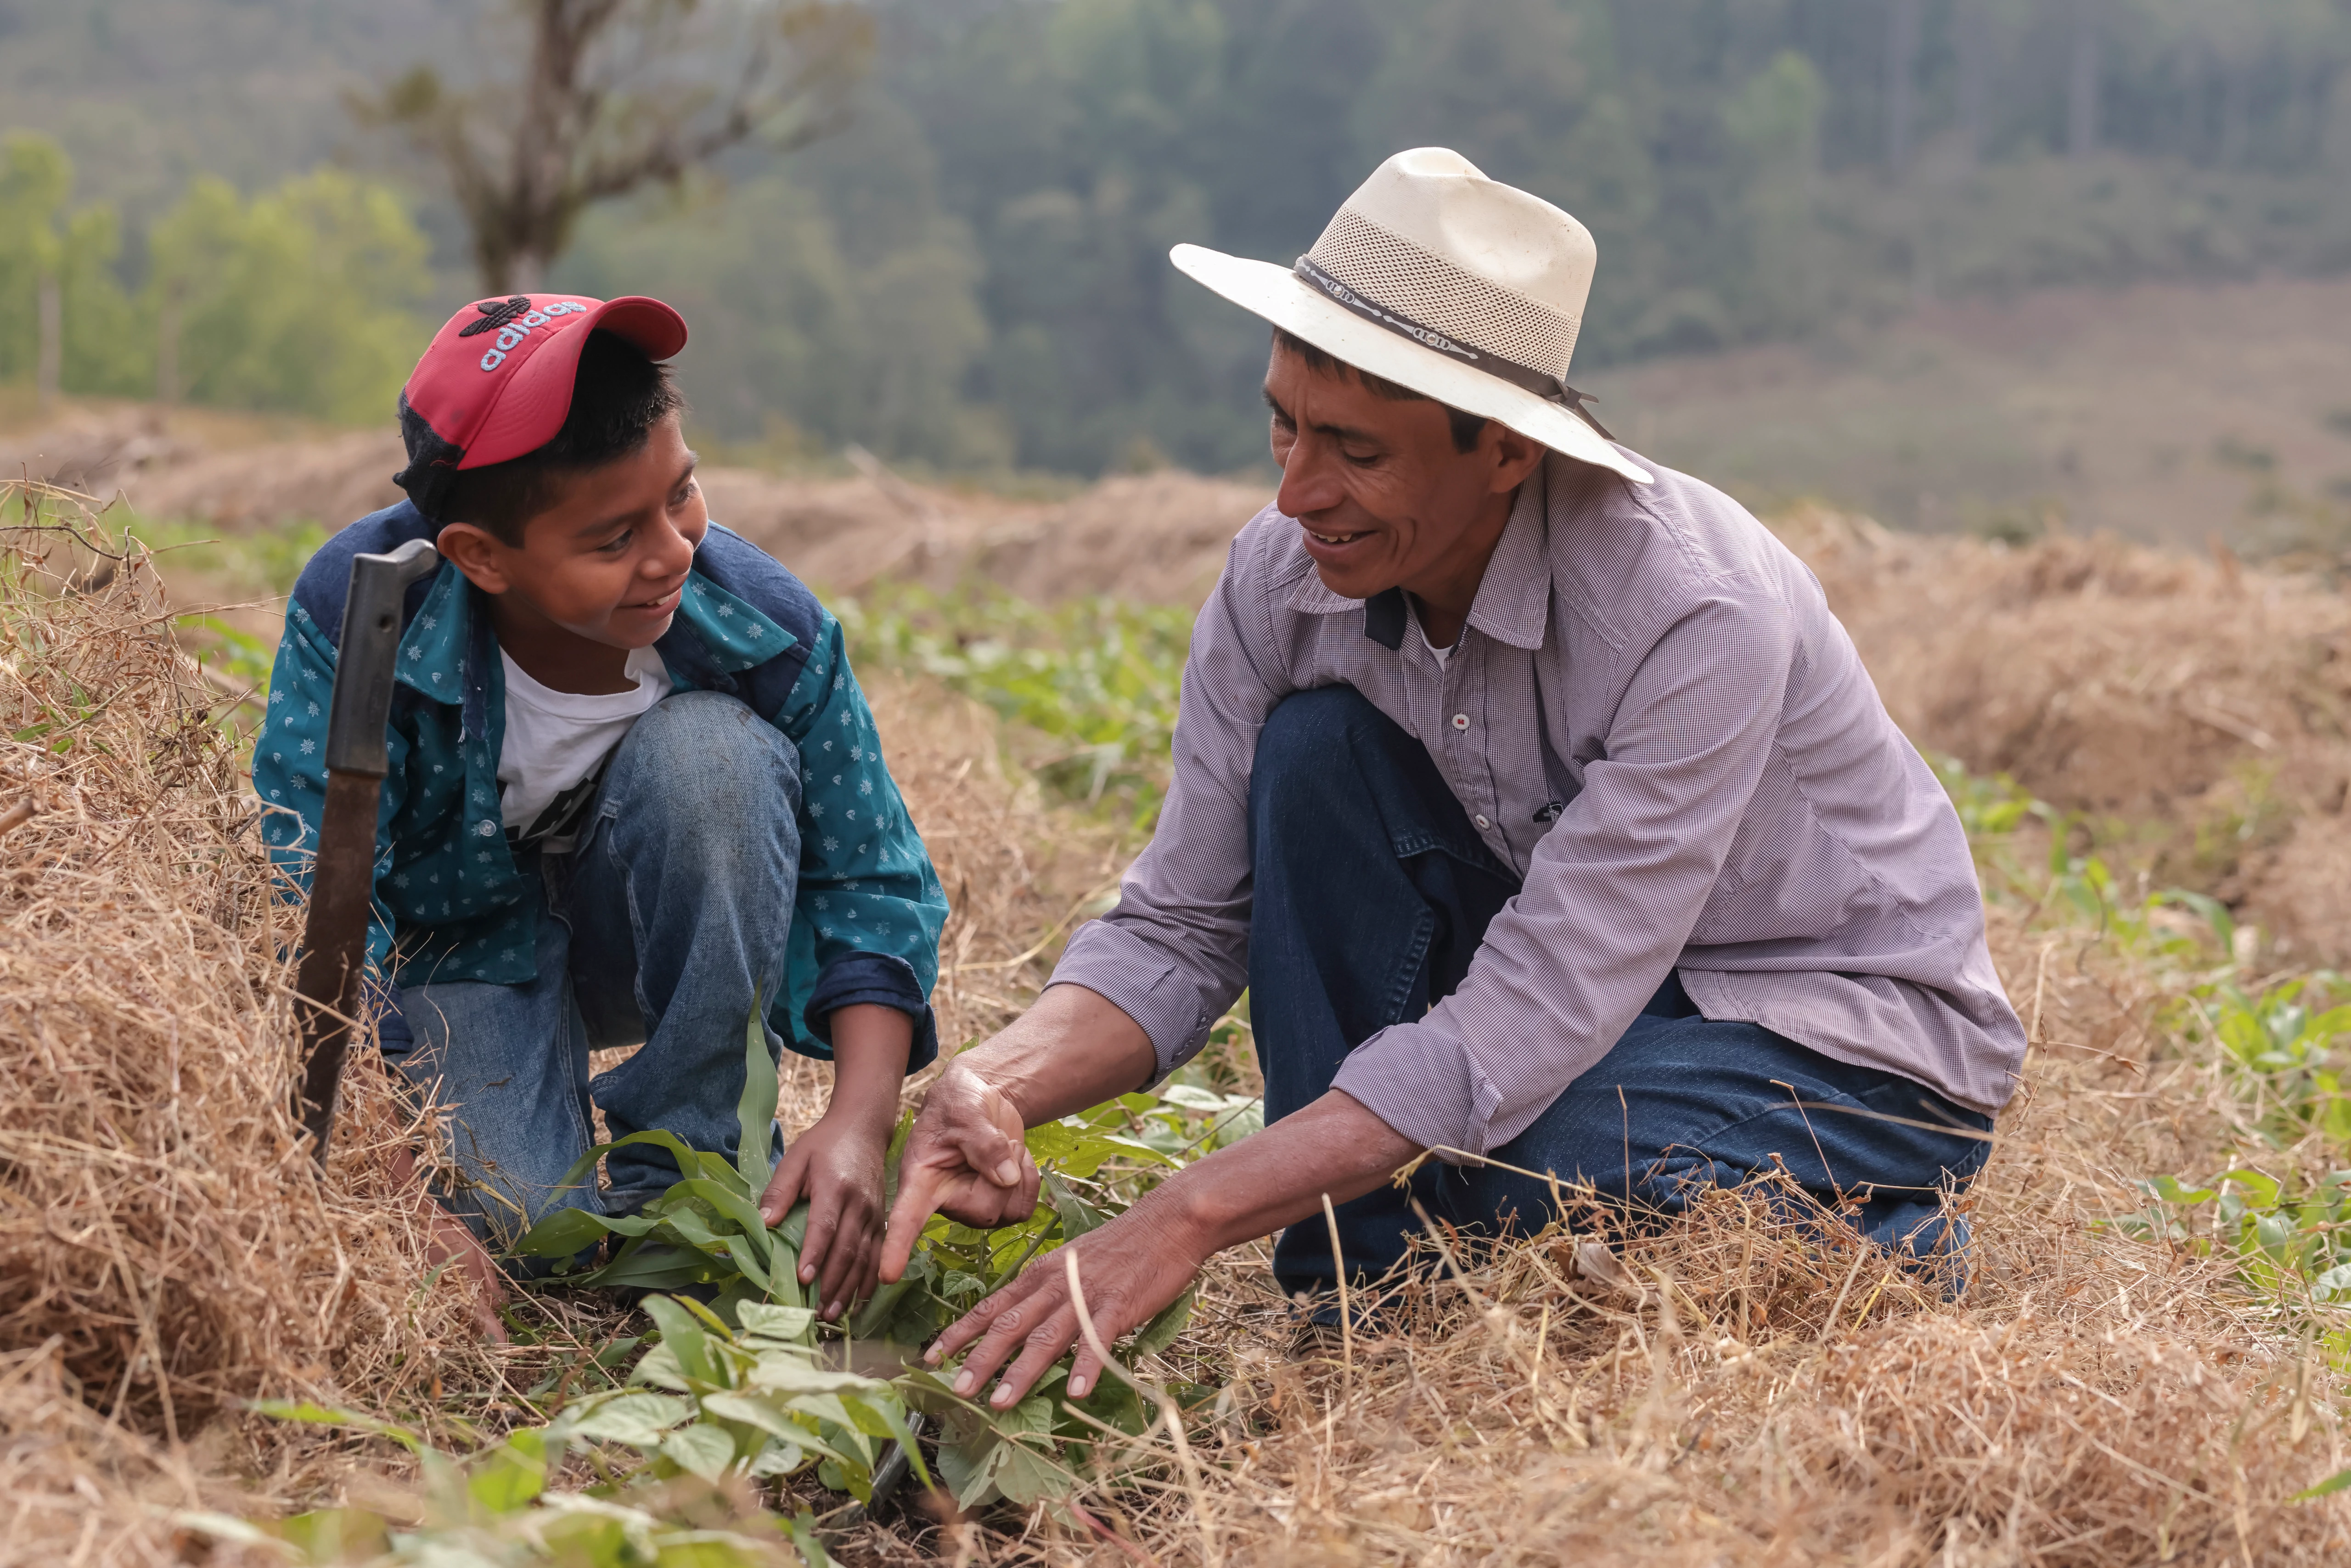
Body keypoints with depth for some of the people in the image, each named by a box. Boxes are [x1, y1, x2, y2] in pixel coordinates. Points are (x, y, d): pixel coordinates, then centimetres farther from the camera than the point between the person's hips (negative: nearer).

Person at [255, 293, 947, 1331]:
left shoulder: (768, 626, -25)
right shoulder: (357, 609, -29)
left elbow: (875, 888, -15)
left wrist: (859, 1123, -33)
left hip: (656, 940, 2)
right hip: (462, 945, -1)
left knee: (710, 743, -31)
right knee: (516, 1220, -30)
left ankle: (691, 1155, -15)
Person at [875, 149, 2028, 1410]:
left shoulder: (1697, 610, -33)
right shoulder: (1284, 575, -14)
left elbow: (1517, 1037, -35)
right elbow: (1178, 928, -9)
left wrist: (1188, 1217, -40)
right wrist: (997, 1086, -31)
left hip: (1857, 1040, -5)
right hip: (1575, 974, 6)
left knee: (1547, 1174, -35)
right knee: (1318, 746, -18)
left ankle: (1874, 1245, -2)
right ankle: (1355, 1290, -10)